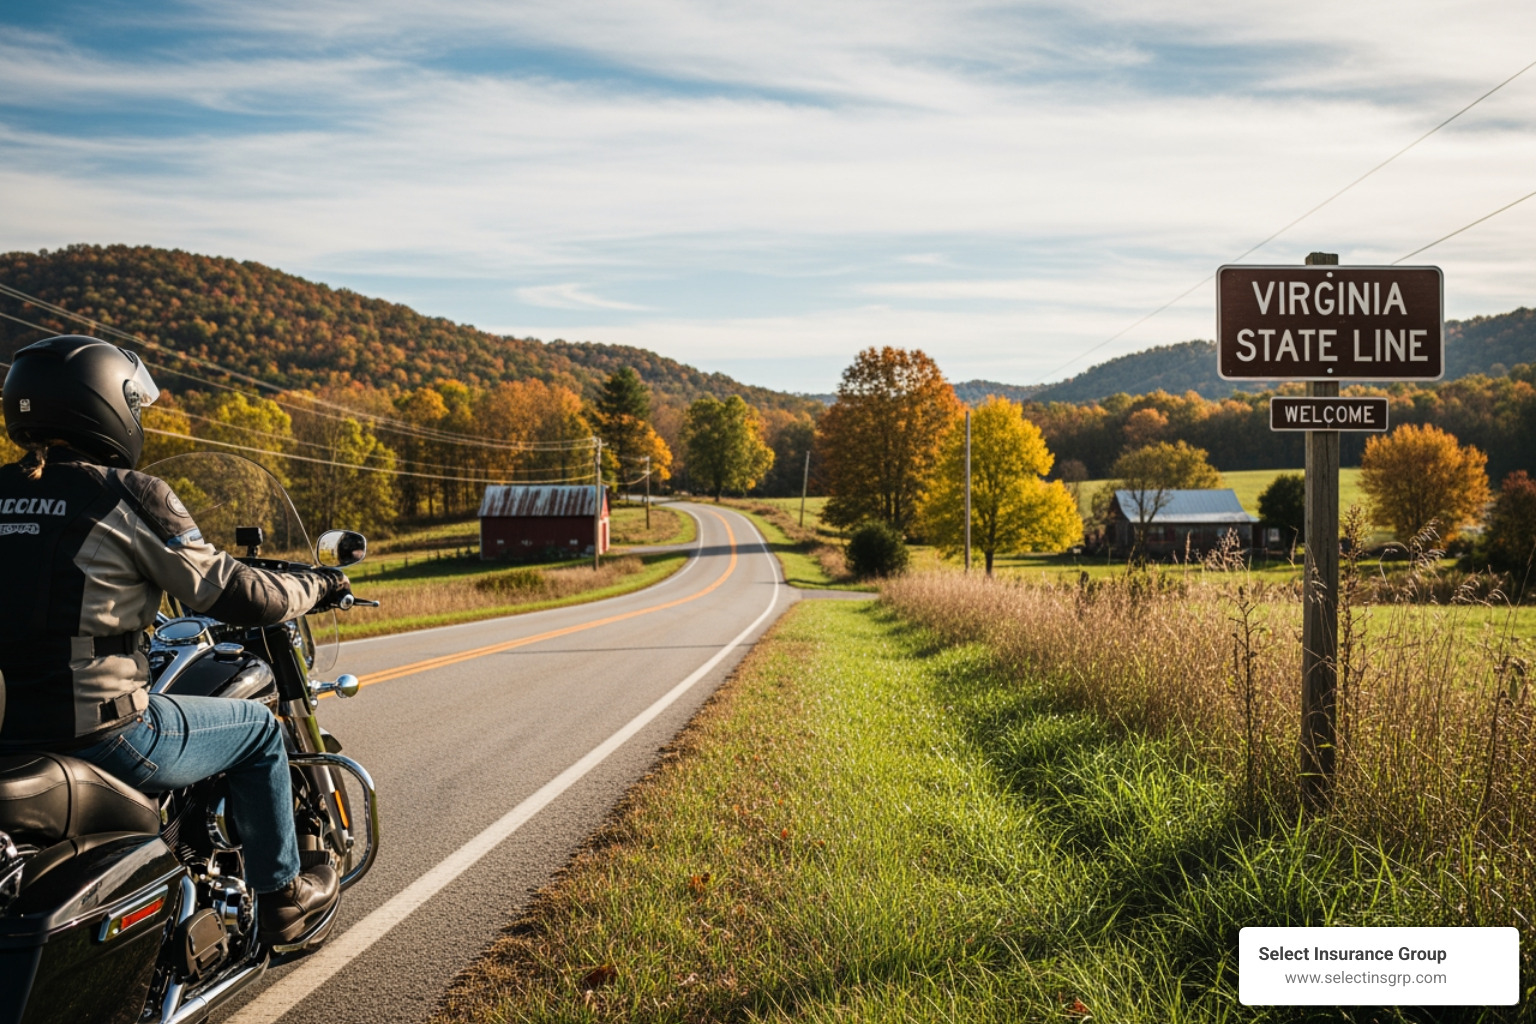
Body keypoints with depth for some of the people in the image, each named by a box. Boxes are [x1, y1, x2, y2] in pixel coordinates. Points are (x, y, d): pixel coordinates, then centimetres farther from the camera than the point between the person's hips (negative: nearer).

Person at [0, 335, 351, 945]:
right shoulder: (128, 495, -12)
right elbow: (231, 595, -10)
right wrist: (315, 588, 8)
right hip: (99, 733, -7)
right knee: (259, 729, 17)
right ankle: (282, 895, 28)